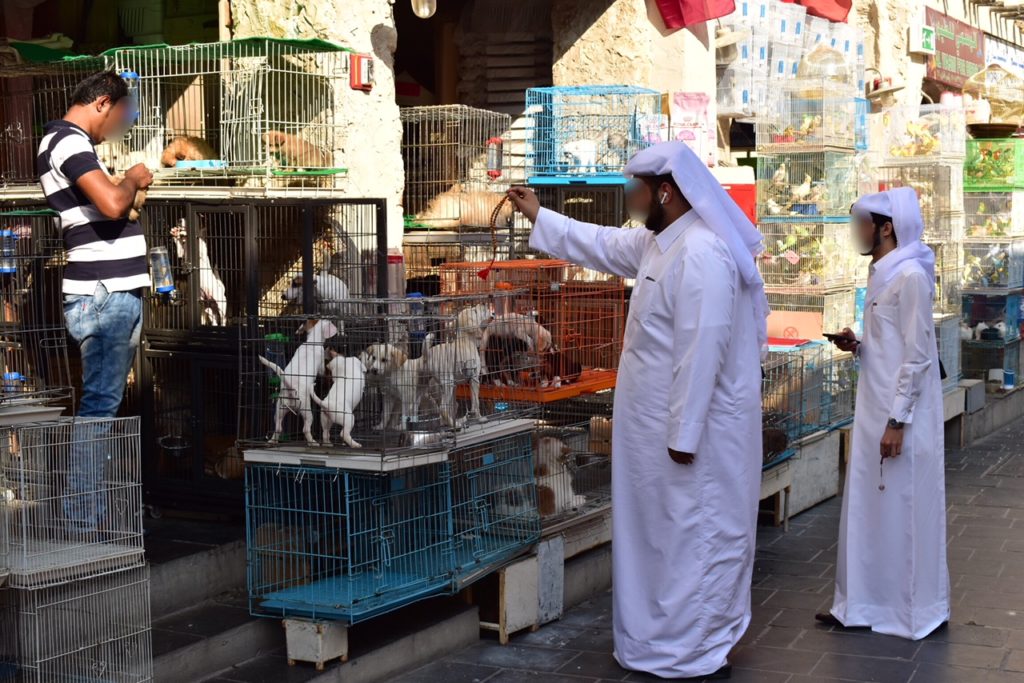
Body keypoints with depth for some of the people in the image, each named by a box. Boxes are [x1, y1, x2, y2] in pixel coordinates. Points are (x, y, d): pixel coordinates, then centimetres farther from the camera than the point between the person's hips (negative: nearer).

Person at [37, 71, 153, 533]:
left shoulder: (70, 142, 20)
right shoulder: (68, 141, -12)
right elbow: (112, 204, -24)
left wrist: (130, 187, 14)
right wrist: (133, 180, -7)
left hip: (116, 292, 11)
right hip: (102, 294, -11)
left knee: (106, 402, 15)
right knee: (99, 406, -7)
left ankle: (90, 507, 22)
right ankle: (83, 516, -2)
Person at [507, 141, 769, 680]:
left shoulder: (700, 253, -23)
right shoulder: (659, 243, 11)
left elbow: (702, 350, -26)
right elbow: (602, 246, 29)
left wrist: (683, 434, -25)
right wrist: (538, 216, 33)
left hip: (693, 428, -10)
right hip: (666, 424, 10)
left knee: (694, 539, 0)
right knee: (670, 535, 18)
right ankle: (675, 639, 29)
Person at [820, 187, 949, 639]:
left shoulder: (910, 276, -14)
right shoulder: (882, 275, 13)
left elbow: (918, 355, -17)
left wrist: (898, 421, -19)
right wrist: (857, 346, 3)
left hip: (901, 414, -9)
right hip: (875, 410, 9)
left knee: (904, 508, -1)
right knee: (869, 506, 11)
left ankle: (915, 610, 11)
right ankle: (866, 605, 18)